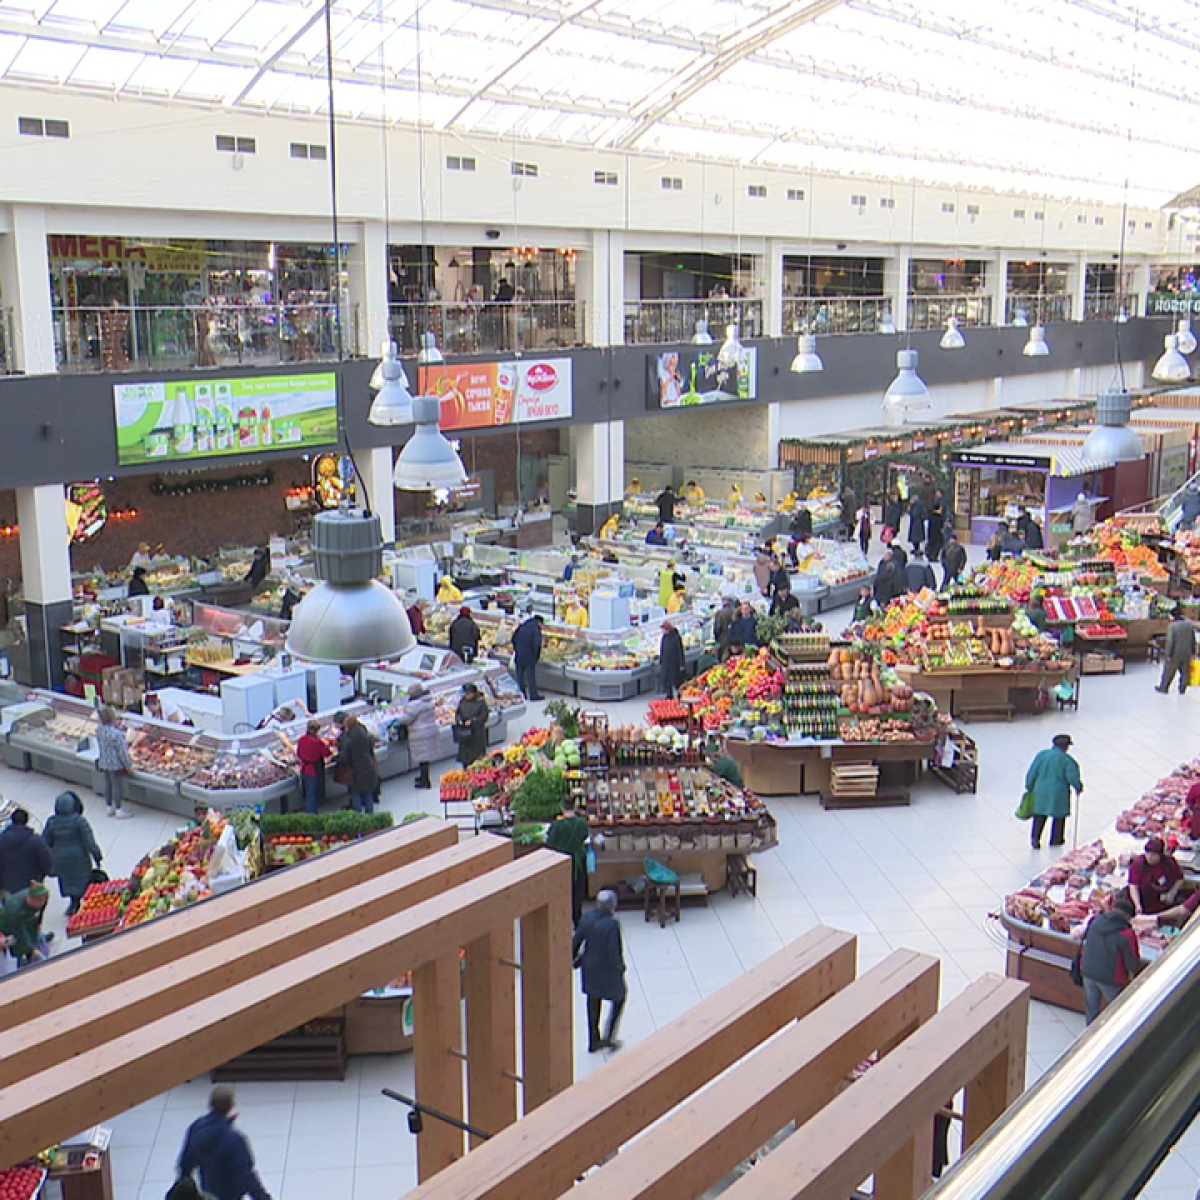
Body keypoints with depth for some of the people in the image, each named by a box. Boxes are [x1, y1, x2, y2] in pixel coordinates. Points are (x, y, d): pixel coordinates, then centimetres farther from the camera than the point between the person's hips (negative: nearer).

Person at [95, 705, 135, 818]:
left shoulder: (99, 729, -8)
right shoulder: (116, 734, -30)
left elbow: (99, 745, 7)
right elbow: (122, 751, -20)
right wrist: (128, 764, -8)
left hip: (103, 763, 7)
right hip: (115, 764, -7)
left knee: (107, 784, 19)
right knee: (116, 786, 6)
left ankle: (109, 807, 34)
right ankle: (118, 810, 18)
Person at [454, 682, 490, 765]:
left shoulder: (480, 702, -10)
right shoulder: (463, 700, 4)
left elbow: (484, 716, -11)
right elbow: (457, 712, 12)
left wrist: (472, 721, -20)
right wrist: (459, 720, -9)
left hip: (477, 733, -4)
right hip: (464, 732, 4)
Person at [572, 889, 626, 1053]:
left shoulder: (587, 918, -10)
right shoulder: (612, 924, -27)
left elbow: (576, 941, -2)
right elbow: (614, 952, -26)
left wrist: (575, 959, 15)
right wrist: (619, 966, -6)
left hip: (589, 968, 6)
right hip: (607, 970, -6)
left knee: (593, 1004, 21)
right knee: (618, 999, 19)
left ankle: (593, 1042, 32)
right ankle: (608, 1038, 19)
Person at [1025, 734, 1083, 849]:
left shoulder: (1041, 755, -2)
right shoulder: (1066, 759, -10)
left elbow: (1032, 773, 0)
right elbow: (1072, 776, -13)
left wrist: (1029, 788, 11)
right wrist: (1078, 787, 6)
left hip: (1041, 791, 3)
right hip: (1058, 792, -3)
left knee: (1039, 815, 12)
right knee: (1059, 815, 15)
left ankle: (1035, 837, 1)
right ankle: (1056, 840, 24)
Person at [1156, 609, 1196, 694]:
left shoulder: (1172, 626, -19)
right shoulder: (1190, 624, 1)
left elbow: (1170, 642, -20)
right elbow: (1193, 640, 7)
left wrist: (1168, 654, -13)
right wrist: (1193, 652, 16)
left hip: (1175, 654, -5)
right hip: (1186, 654, 5)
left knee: (1168, 672, 9)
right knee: (1184, 673, 15)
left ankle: (1163, 688, 20)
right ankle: (1182, 689, 23)